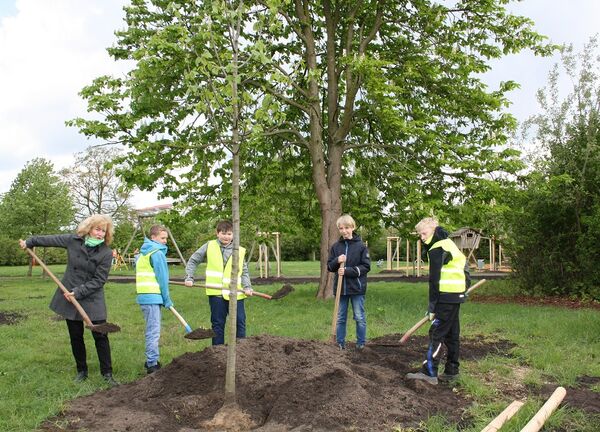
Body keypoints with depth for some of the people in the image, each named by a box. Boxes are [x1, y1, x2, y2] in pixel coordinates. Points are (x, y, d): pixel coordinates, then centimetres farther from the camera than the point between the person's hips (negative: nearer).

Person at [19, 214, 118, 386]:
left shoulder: (106, 253, -14)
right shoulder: (73, 240, -5)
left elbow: (99, 280, -14)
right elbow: (51, 240, 12)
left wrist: (78, 292, -19)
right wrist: (30, 242, 21)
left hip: (93, 299, -3)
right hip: (69, 296, 3)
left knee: (100, 336, -4)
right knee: (75, 336, 11)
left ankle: (107, 373, 7)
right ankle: (81, 371, 26)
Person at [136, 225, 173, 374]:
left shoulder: (143, 253, 19)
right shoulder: (157, 253, -10)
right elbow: (162, 278, -10)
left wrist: (164, 299, 20)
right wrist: (167, 300, -2)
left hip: (144, 295, 9)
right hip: (152, 296, -9)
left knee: (151, 331, 16)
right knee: (154, 332, -6)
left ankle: (151, 360, 24)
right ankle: (152, 365, -3)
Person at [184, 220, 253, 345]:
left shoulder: (240, 251, 5)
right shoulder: (209, 246, 3)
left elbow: (244, 272, 9)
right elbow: (193, 261, 11)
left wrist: (247, 287, -7)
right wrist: (189, 277, 1)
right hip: (216, 293, -1)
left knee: (240, 322, 3)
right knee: (217, 324, 9)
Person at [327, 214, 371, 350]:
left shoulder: (361, 246, -6)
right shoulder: (336, 246, 4)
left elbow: (366, 266, -9)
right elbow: (329, 266, 8)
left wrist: (347, 271, -18)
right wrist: (337, 261, -15)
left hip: (357, 288, -3)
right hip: (340, 288, 3)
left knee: (360, 318, 6)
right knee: (340, 318, 11)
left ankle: (361, 343, 18)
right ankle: (340, 343, 21)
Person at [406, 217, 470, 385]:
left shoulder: (437, 249, -12)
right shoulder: (448, 243, 18)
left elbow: (434, 280, -15)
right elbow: (463, 266, 23)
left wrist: (432, 306, -13)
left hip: (447, 297, -10)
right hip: (457, 296, 10)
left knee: (436, 333, -9)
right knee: (451, 333, 12)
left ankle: (429, 372, -10)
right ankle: (451, 371, 18)